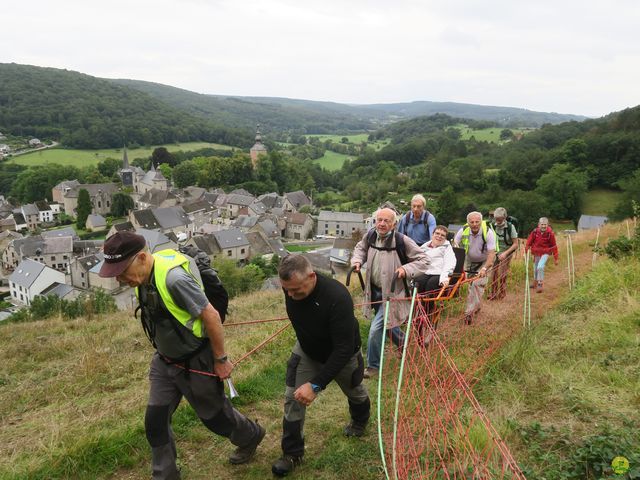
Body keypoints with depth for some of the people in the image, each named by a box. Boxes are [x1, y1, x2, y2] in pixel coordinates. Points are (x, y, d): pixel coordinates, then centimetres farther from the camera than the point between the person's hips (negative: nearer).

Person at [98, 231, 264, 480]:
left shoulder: (174, 278, -33)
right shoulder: (142, 278, -7)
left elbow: (211, 316, -27)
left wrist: (221, 359, -18)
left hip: (195, 363, -7)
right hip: (164, 361, 7)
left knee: (214, 414, 14)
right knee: (155, 421, 8)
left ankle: (251, 437, 44)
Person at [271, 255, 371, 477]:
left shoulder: (337, 297, -44)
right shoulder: (291, 288, -26)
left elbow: (344, 349, -40)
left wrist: (316, 384, -41)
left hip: (342, 354, -3)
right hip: (307, 350, 3)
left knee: (355, 392, 23)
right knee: (293, 398, -5)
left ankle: (360, 422, 57)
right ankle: (292, 453, 16)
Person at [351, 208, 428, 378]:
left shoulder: (402, 241, -21)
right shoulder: (370, 236, -6)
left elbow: (422, 260, -11)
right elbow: (360, 248, 16)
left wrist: (406, 269, -26)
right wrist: (357, 260, -4)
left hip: (391, 292, -6)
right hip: (374, 290, 6)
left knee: (375, 329, -10)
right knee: (387, 323, 25)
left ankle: (373, 366, 11)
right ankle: (403, 344, 56)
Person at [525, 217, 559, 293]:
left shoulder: (550, 233, -17)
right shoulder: (535, 232, -14)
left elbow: (554, 246, -8)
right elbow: (529, 242, -2)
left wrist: (555, 258, -5)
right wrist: (526, 251, -7)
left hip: (545, 253, -3)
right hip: (536, 253, 3)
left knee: (540, 267, -23)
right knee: (535, 268, 19)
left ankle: (540, 285, -10)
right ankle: (535, 282, 44)